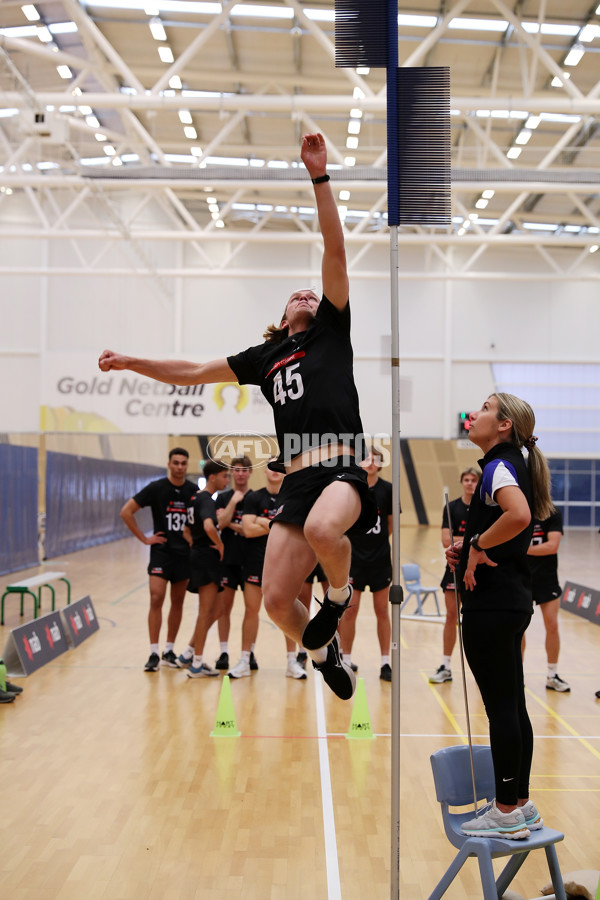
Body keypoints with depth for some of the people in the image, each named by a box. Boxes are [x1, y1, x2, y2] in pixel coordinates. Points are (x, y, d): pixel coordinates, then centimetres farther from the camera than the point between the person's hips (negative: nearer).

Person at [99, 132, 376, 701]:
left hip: (343, 468, -4)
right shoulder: (262, 358, 23)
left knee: (322, 529, -38)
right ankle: (325, 655, 23)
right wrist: (130, 362, 32)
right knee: (276, 600, -7)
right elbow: (193, 373, 32)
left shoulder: (330, 330, 14)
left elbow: (334, 250, 3)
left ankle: (340, 593, -4)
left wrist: (319, 177, -3)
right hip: (296, 480, 4)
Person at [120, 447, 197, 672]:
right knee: (156, 599, -12)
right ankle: (154, 653, -8)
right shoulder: (156, 488, -6)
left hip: (185, 553, 3)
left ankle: (169, 651, 19)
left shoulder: (194, 491, 2)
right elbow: (126, 512, -6)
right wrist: (144, 538, -7)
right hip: (161, 552, -3)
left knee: (178, 603, 9)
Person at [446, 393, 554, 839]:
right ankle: (522, 806, 23)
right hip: (512, 600, 10)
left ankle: (507, 813, 8)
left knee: (501, 707, -2)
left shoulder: (499, 466, -13)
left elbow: (519, 516, -34)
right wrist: (467, 548, 9)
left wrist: (477, 545, -19)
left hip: (492, 605, -10)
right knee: (513, 706, 14)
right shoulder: (513, 466, 16)